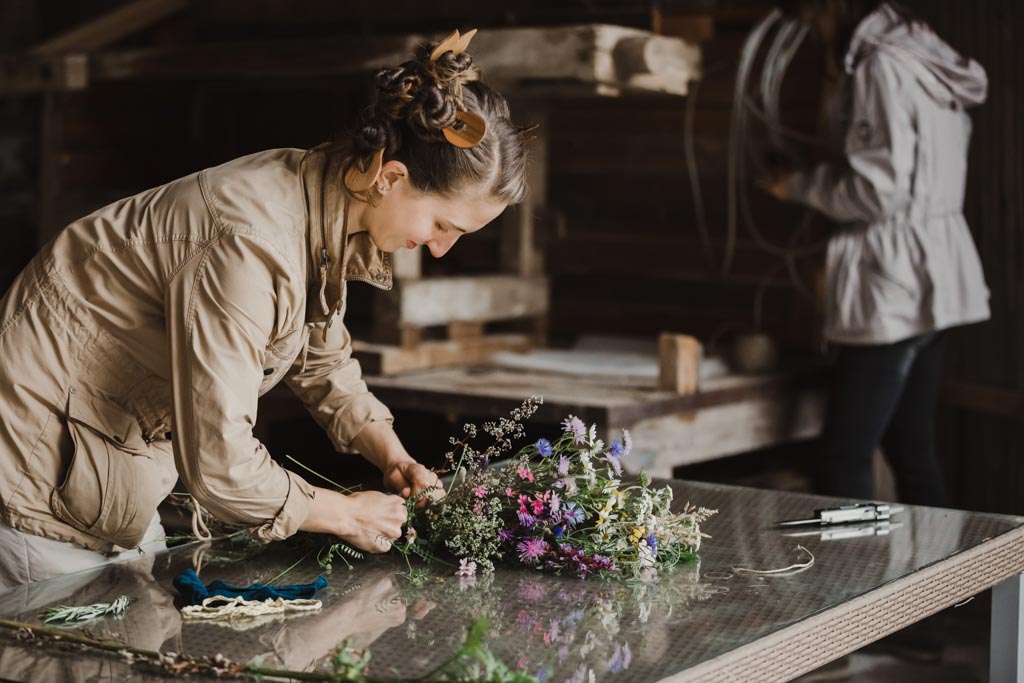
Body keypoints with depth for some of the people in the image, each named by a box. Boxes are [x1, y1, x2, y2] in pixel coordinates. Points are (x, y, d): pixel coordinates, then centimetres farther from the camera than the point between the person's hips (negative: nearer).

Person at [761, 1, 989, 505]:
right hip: (932, 281, 10)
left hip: (894, 286, -10)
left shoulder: (882, 68, -15)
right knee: (912, 450, 13)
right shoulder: (925, 58, 14)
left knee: (845, 458, -5)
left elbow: (879, 192, -19)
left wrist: (802, 187, -5)